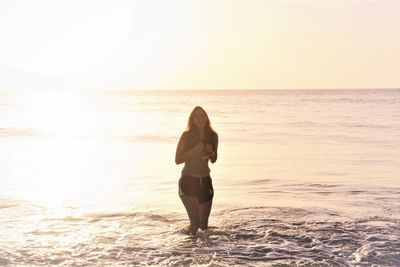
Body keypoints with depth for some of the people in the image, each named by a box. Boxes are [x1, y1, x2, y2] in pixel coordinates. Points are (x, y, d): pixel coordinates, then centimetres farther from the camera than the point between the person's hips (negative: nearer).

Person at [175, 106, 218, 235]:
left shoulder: (213, 136, 2)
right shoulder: (187, 136, -9)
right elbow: (177, 160, -9)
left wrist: (211, 152, -9)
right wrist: (194, 150, -20)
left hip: (205, 180, 4)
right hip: (188, 180, -4)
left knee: (204, 225, 13)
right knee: (195, 222, -7)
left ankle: (194, 225, 44)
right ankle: (193, 226, 25)